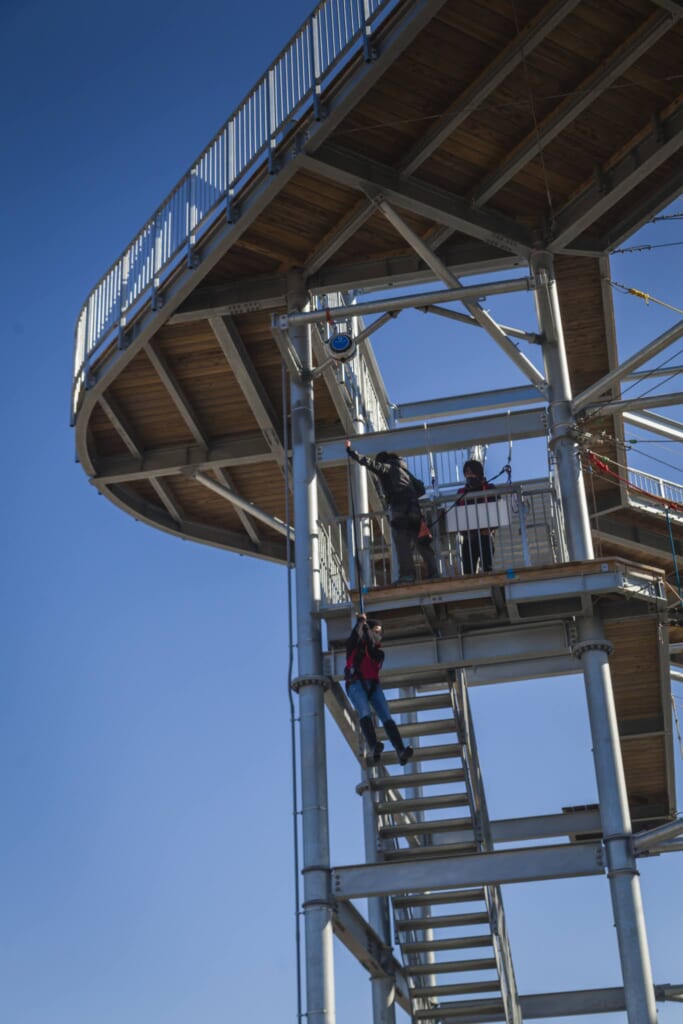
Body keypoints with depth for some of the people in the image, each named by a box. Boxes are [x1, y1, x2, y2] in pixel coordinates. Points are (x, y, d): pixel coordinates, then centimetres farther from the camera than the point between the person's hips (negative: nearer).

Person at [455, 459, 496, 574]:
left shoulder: (489, 489, 5)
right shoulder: (461, 493, 14)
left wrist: (490, 528, -13)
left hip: (484, 536, -3)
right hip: (468, 538, 3)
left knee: (487, 569, -9)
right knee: (468, 571, -1)